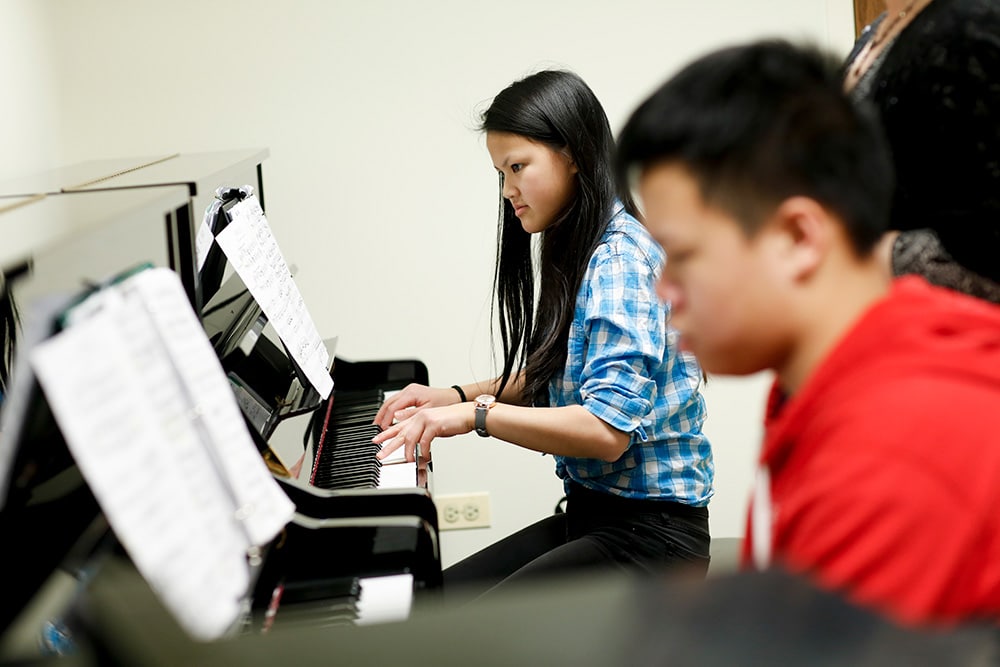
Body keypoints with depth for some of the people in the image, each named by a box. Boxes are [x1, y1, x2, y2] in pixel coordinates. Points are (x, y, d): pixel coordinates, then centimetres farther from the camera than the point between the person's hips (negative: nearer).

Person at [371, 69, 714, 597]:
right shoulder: (575, 252, 13)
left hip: (646, 534, -10)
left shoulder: (620, 259, -18)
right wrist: (458, 395, 11)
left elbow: (607, 429, -26)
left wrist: (476, 414, -21)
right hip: (590, 513, 10)